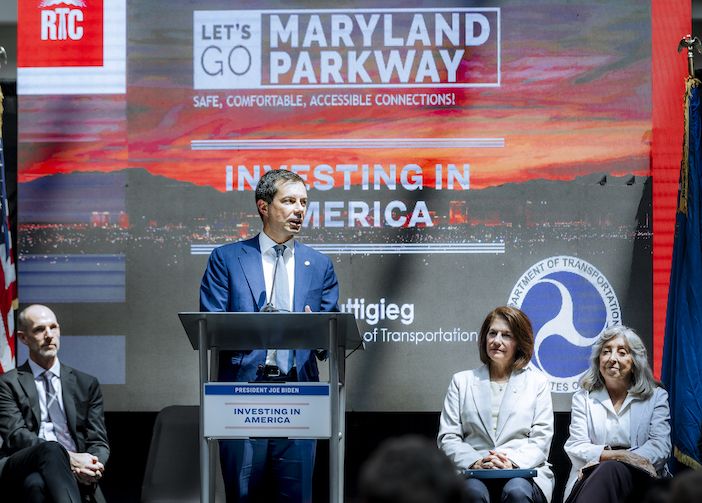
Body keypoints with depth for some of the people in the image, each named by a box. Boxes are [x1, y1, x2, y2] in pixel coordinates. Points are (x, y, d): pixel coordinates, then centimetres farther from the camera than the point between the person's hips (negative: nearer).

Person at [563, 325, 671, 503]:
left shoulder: (656, 397, 17)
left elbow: (660, 447, 1)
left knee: (610, 470, -38)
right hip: (591, 478, 1)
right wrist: (615, 455, -14)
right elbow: (576, 447, 7)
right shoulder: (583, 398, 21)